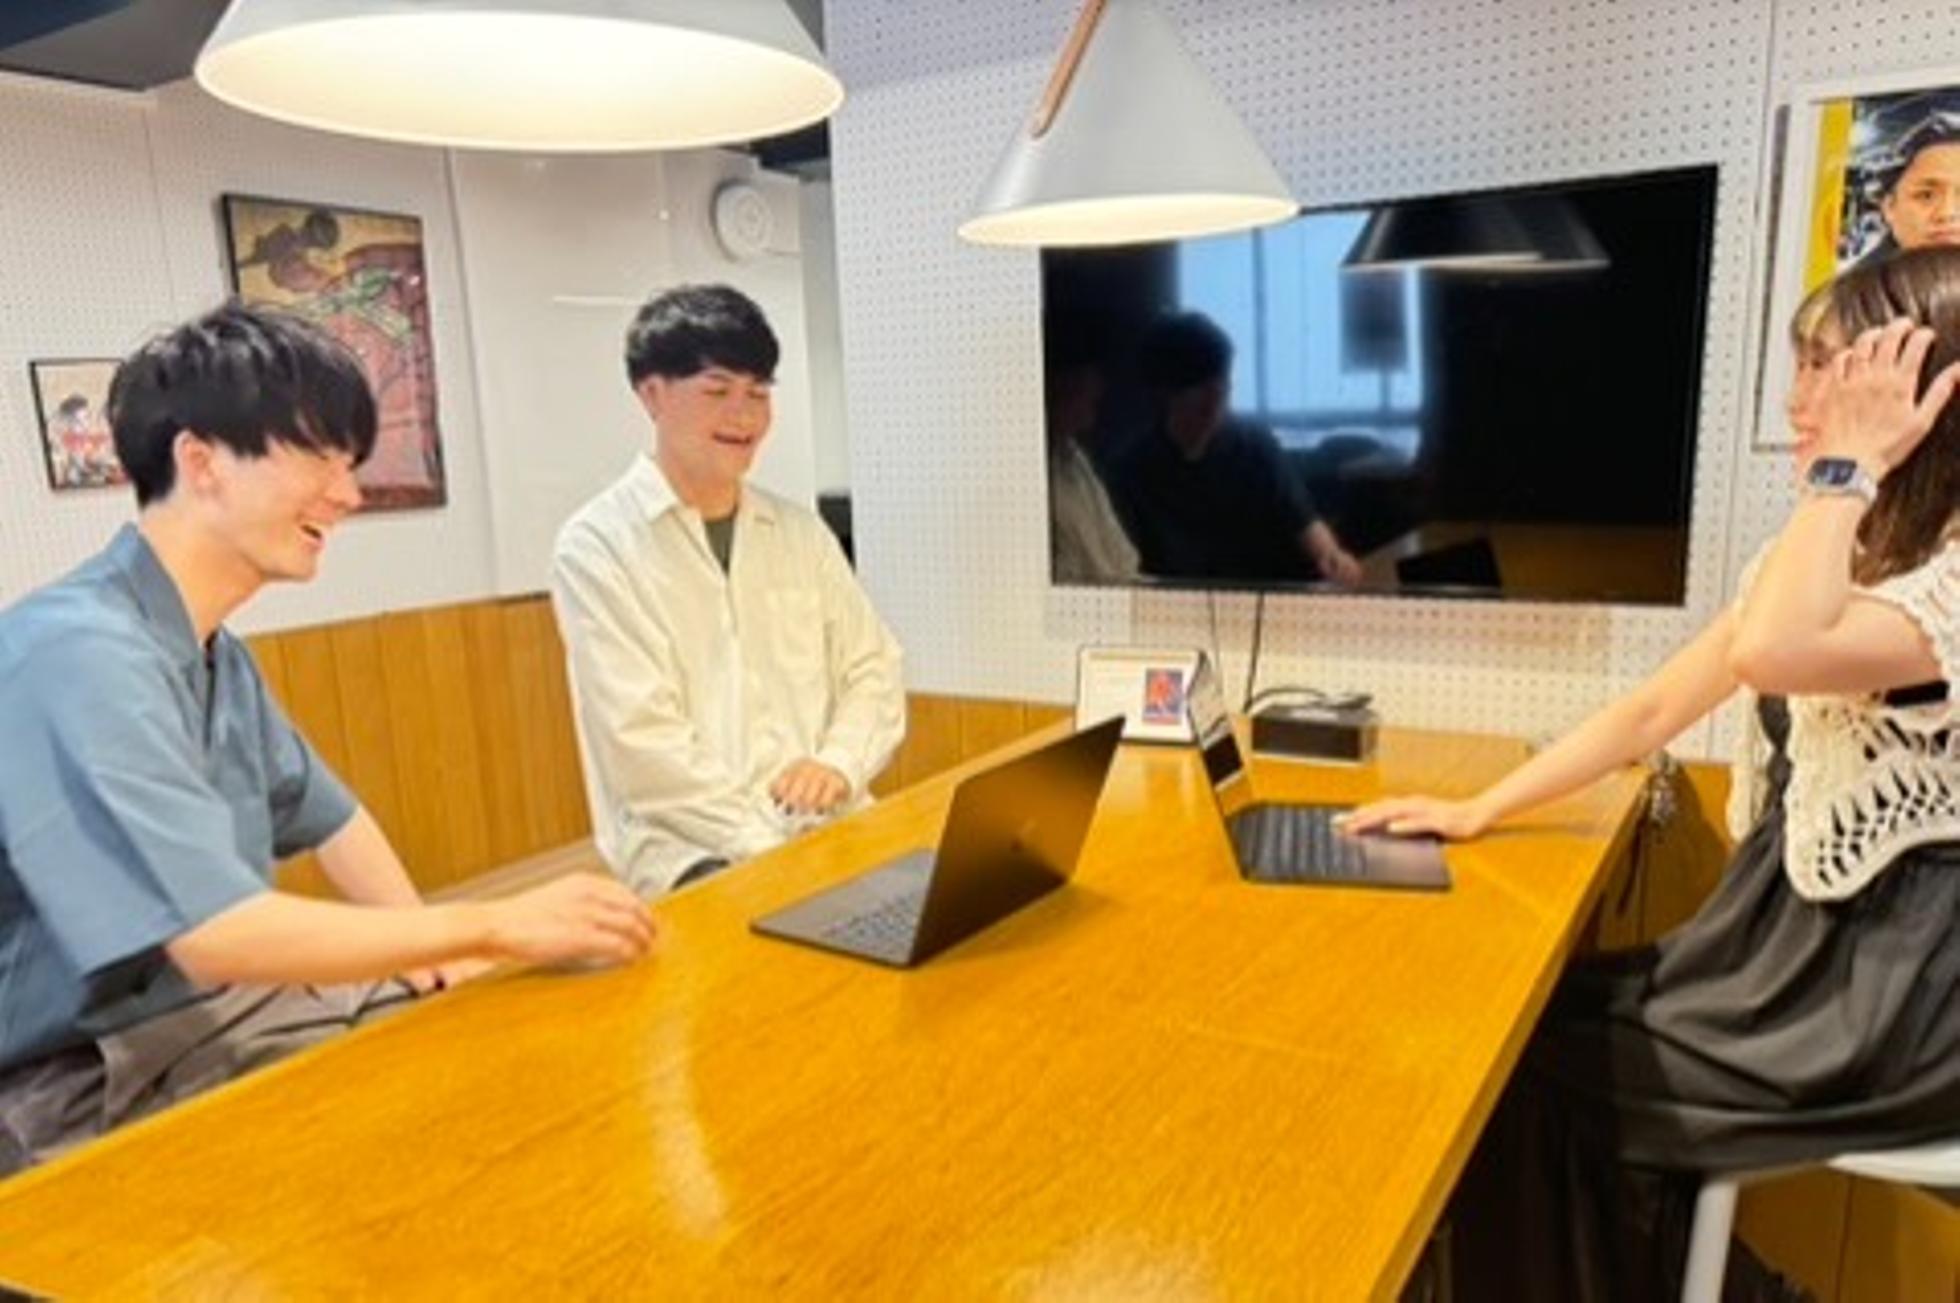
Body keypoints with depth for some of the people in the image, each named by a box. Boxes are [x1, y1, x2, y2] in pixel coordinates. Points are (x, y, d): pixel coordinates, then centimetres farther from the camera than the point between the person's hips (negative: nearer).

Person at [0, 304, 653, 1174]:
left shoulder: (215, 654, 7)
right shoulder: (79, 653, -24)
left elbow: (322, 813, 17)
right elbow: (215, 932, -31)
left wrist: (432, 948, 2)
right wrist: (497, 925, -26)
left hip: (215, 1004, 9)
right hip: (84, 1085, -8)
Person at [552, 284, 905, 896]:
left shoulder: (800, 533, 13)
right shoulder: (597, 545, -2)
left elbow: (873, 667, 13)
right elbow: (640, 739, -10)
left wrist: (839, 762, -7)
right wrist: (769, 845, -16)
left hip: (825, 825, 5)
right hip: (691, 849, -5)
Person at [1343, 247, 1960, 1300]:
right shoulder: (1825, 551, 8)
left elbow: (1771, 655, -41)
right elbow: (1651, 712, 5)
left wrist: (1850, 464, -26)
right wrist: (1474, 812, 0)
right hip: (1786, 917, 8)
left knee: (1531, 1068, -7)